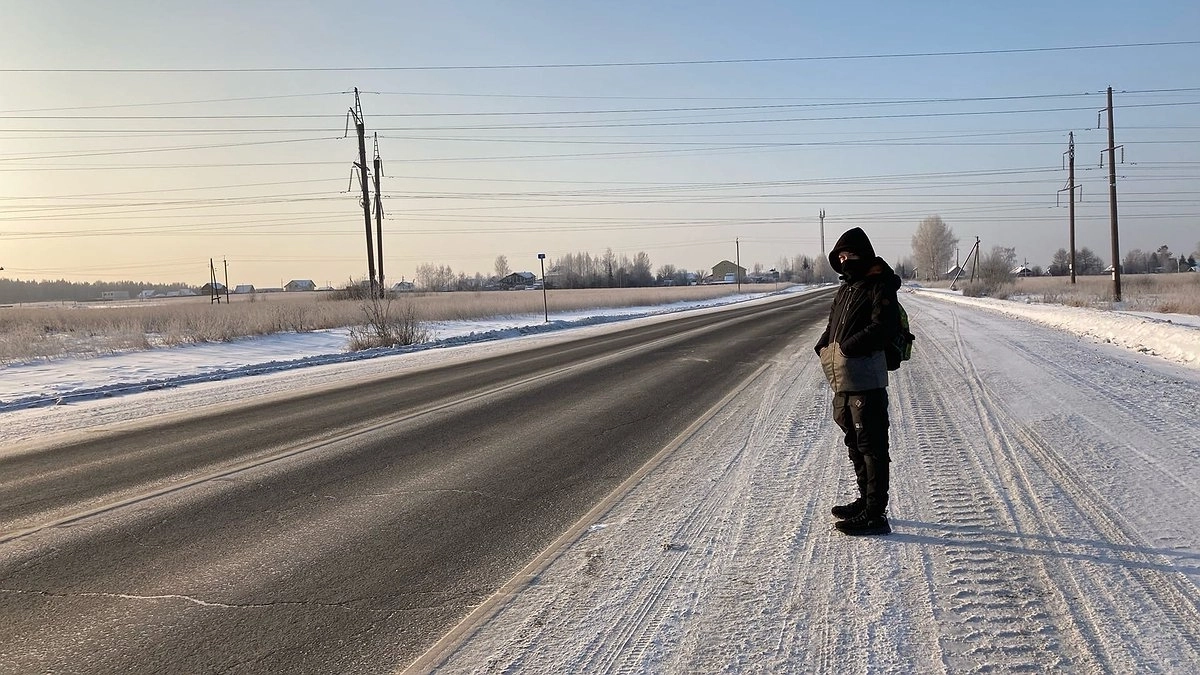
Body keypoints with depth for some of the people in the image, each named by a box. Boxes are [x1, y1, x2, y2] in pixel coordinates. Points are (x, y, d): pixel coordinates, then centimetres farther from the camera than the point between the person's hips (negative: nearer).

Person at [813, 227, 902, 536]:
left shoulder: (879, 287, -9)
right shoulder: (845, 288, 19)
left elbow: (883, 327, -22)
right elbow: (833, 325, 25)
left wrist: (845, 348, -20)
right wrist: (824, 347, 5)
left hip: (866, 380, -10)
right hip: (843, 381, 10)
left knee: (872, 446, -5)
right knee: (855, 443, 19)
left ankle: (875, 514, -1)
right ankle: (865, 500, 33)